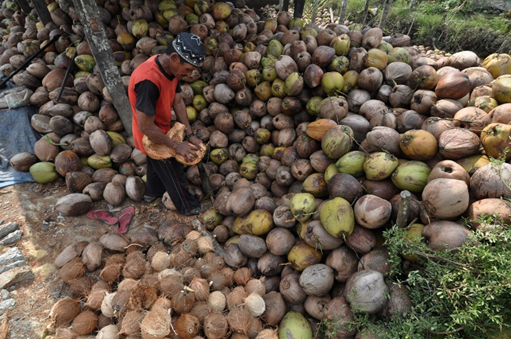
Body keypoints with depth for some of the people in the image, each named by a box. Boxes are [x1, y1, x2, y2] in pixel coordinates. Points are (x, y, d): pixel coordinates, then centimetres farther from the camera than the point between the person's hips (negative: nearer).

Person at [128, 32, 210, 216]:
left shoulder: (171, 68, -11)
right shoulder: (148, 80, -38)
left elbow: (178, 102, -3)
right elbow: (146, 127, -32)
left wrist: (190, 134, -7)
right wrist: (176, 145, -24)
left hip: (160, 132, 8)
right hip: (151, 137, -8)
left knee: (157, 165, 30)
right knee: (174, 174, 10)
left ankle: (152, 192, 56)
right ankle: (188, 206, 33)